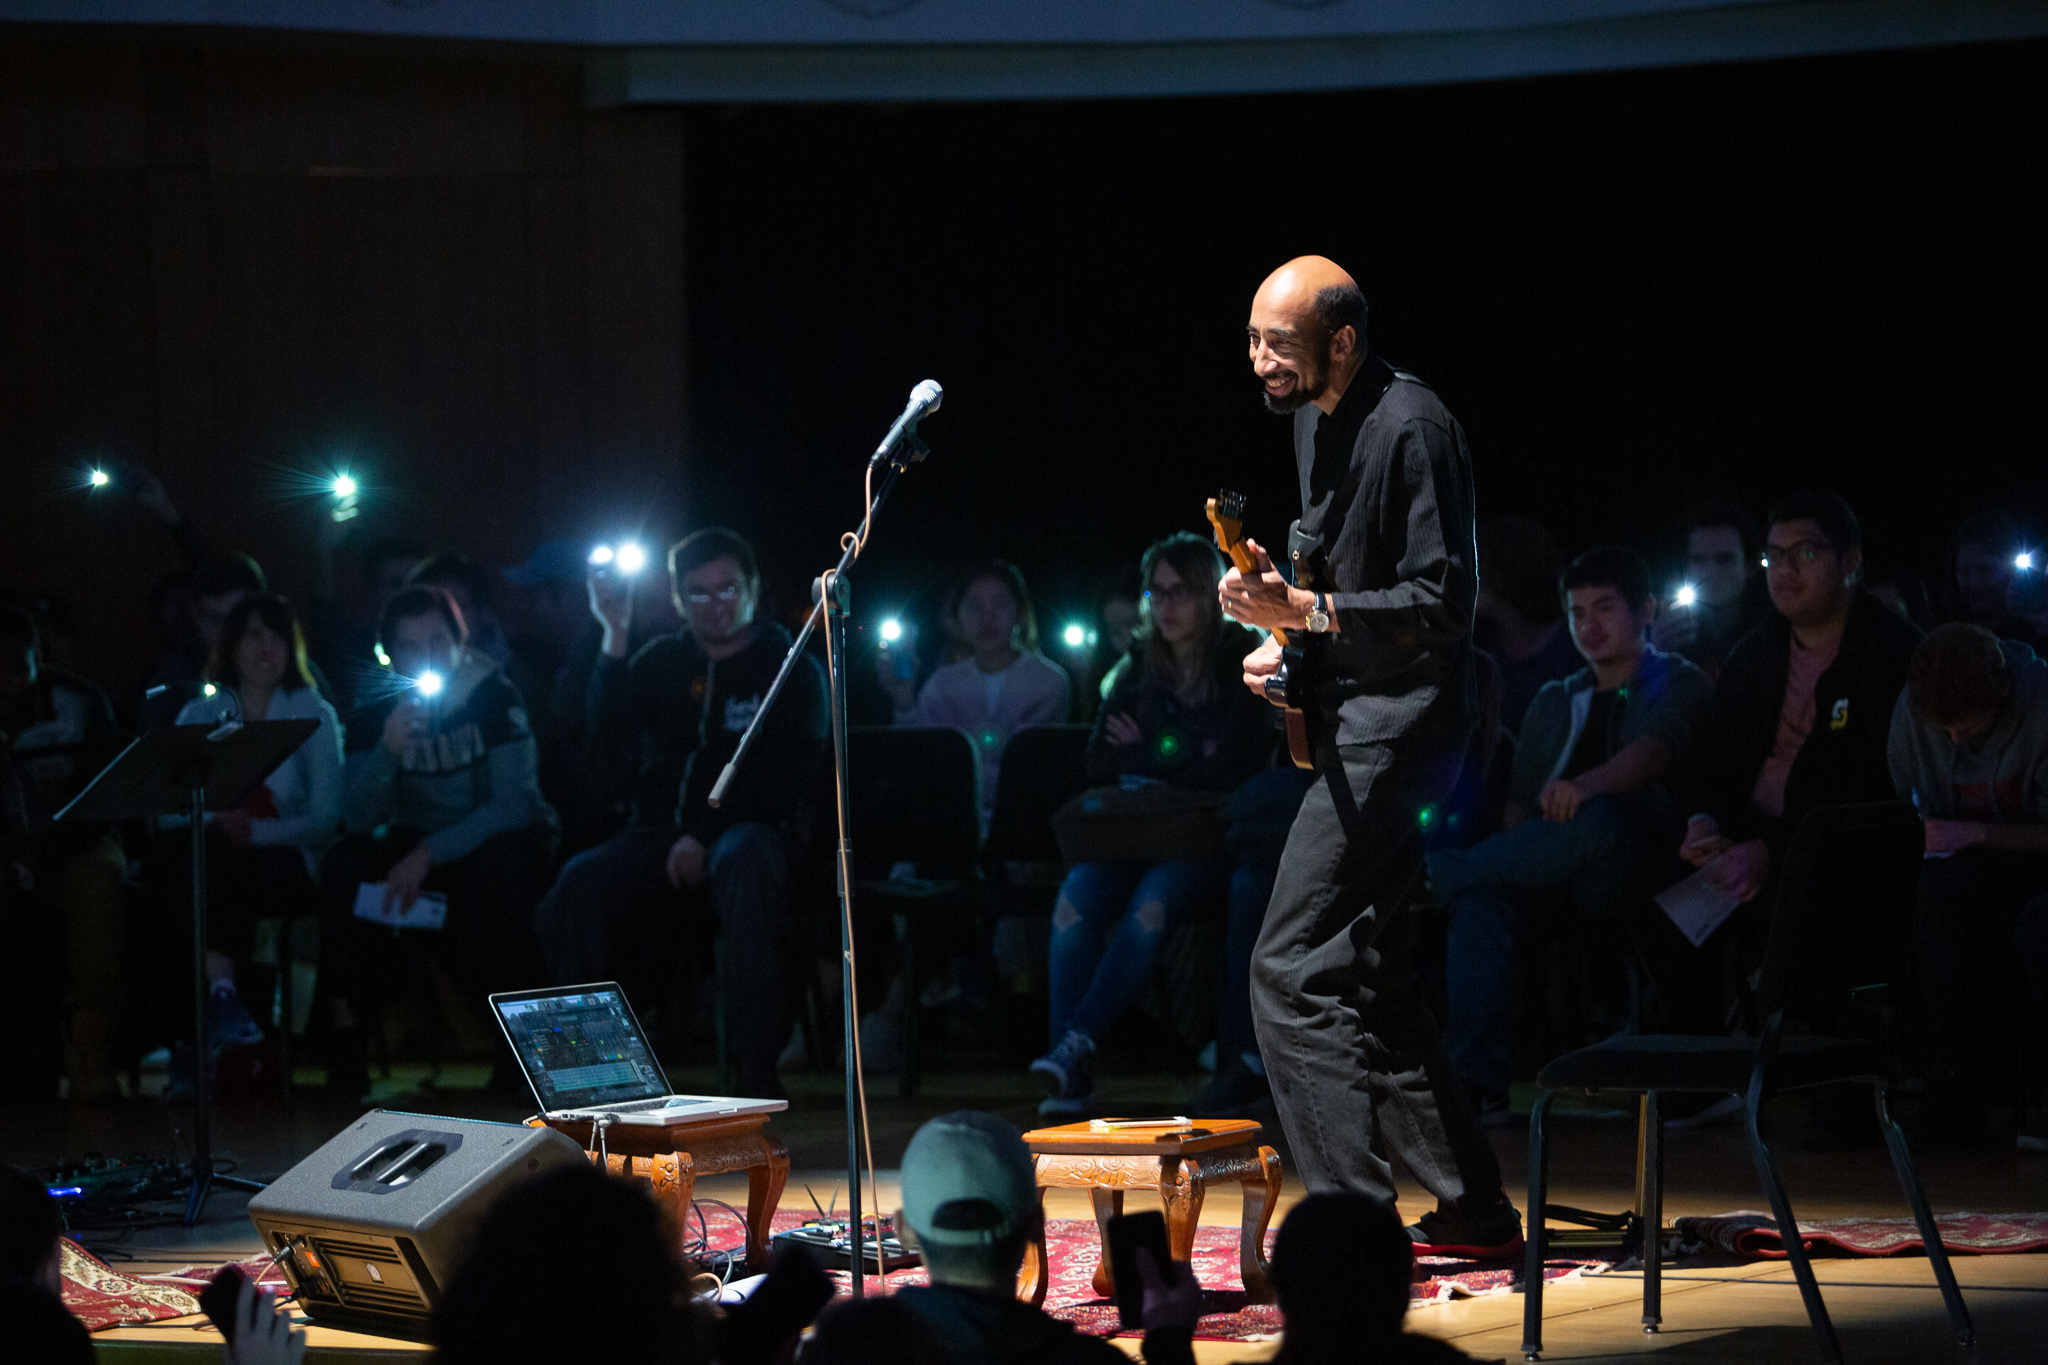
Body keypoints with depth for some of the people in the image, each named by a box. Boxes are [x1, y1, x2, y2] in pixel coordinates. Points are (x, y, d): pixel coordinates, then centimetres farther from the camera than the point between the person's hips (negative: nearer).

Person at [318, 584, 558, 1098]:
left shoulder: (494, 698, -12)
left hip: (498, 841, -3)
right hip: (417, 842, 3)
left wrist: (429, 854, -30)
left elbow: (513, 804, -20)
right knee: (347, 864, -26)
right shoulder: (377, 713, -4)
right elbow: (359, 819, -13)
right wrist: (387, 752, -32)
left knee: (502, 867, -38)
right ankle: (344, 1043, -23)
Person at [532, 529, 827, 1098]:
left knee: (744, 863, -40)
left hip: (751, 830, -3)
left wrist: (704, 837, -13)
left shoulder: (793, 670, 9)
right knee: (582, 881, -27)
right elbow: (611, 726, 3)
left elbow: (785, 777, -3)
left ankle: (755, 1065, -41)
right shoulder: (662, 661, 20)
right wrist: (615, 635, -8)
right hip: (660, 835, 3)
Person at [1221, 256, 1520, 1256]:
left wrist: (1306, 612, -27)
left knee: (1293, 968, -15)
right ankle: (1471, 1209, 21)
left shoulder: (1411, 426, -17)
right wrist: (1284, 635, 8)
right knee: (1357, 968, 14)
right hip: (1349, 717, 11)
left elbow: (1441, 605, -20)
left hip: (1399, 718, -10)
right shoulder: (1313, 419, 13)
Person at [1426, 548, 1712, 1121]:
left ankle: (1431, 873, -26)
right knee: (1480, 894, -31)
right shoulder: (1554, 703, 27)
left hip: (1633, 871, -4)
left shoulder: (1679, 684, 10)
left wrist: (1588, 785, -34)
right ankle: (1479, 1081, -41)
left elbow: (1655, 751, -12)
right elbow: (1518, 801, 20)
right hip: (1547, 877, 4)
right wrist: (1520, 848, -5)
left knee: (1598, 818, -39)